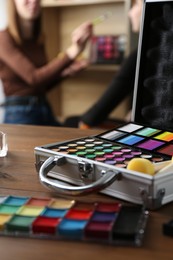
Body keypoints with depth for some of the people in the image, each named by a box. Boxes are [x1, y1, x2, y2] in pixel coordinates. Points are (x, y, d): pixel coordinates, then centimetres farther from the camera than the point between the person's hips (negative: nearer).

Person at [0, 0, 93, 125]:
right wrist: (73, 51, -30)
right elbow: (34, 78, -22)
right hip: (20, 114, -6)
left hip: (46, 110, 7)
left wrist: (66, 71, -1)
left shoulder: (38, 40, 11)